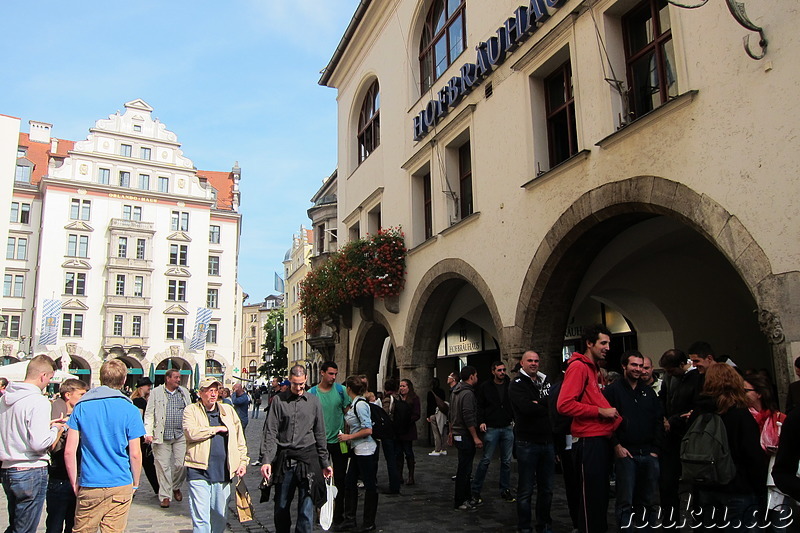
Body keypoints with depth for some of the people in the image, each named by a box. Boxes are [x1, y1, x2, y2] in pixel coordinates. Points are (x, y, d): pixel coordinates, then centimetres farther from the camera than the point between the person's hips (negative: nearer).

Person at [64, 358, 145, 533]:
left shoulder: (81, 407, 0)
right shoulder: (130, 410, -6)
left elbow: (69, 452, -2)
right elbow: (135, 454, -5)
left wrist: (75, 483, 9)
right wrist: (135, 483, 9)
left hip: (89, 486, 1)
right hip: (120, 486, -1)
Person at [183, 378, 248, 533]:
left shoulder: (228, 410, 14)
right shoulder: (191, 410, 2)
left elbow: (240, 439, 16)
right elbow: (191, 432, -17)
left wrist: (243, 462, 7)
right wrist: (218, 428, -8)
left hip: (223, 472, 4)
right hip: (199, 471, -4)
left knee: (221, 515, 13)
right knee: (200, 517, -3)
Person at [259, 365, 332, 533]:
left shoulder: (314, 402, 7)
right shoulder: (279, 400, 3)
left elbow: (320, 435, 11)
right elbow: (270, 433, -1)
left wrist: (325, 463, 11)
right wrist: (266, 460, -11)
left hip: (308, 458, 0)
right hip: (284, 459, 0)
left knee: (306, 509, 0)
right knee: (281, 507, 11)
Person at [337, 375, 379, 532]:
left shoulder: (360, 404, -18)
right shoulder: (354, 404, 11)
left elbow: (368, 430, -21)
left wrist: (348, 437, -15)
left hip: (366, 450, -10)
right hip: (357, 450, 10)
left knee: (370, 485, 3)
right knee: (350, 483, 13)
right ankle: (350, 519, 23)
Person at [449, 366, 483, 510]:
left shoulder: (455, 392, 13)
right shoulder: (468, 393, -18)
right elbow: (468, 418, -23)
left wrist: (451, 432, 27)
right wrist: (475, 437, -19)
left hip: (457, 434, 10)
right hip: (465, 436, -10)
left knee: (464, 467, 17)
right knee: (464, 469, -3)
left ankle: (464, 497, 25)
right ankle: (460, 501, 4)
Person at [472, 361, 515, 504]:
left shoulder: (510, 386, 5)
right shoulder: (485, 387, -1)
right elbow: (479, 406, 0)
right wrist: (481, 421, -12)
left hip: (507, 428, 3)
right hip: (491, 429, -3)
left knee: (506, 461, 9)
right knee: (485, 460, -2)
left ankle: (505, 490, 22)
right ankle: (475, 491, 8)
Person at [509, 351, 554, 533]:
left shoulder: (545, 381, 14)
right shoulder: (517, 383, -6)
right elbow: (527, 408, -22)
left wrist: (538, 404, -13)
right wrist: (546, 407, -8)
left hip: (547, 441, 6)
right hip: (527, 442, -6)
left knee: (546, 489, 15)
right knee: (525, 490, 3)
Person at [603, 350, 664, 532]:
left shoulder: (649, 391, 15)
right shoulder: (612, 391, -1)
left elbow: (659, 421, 12)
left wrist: (656, 449, 4)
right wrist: (616, 445, -11)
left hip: (649, 454, 5)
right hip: (625, 453, -5)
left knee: (649, 502, 10)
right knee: (625, 502, -3)